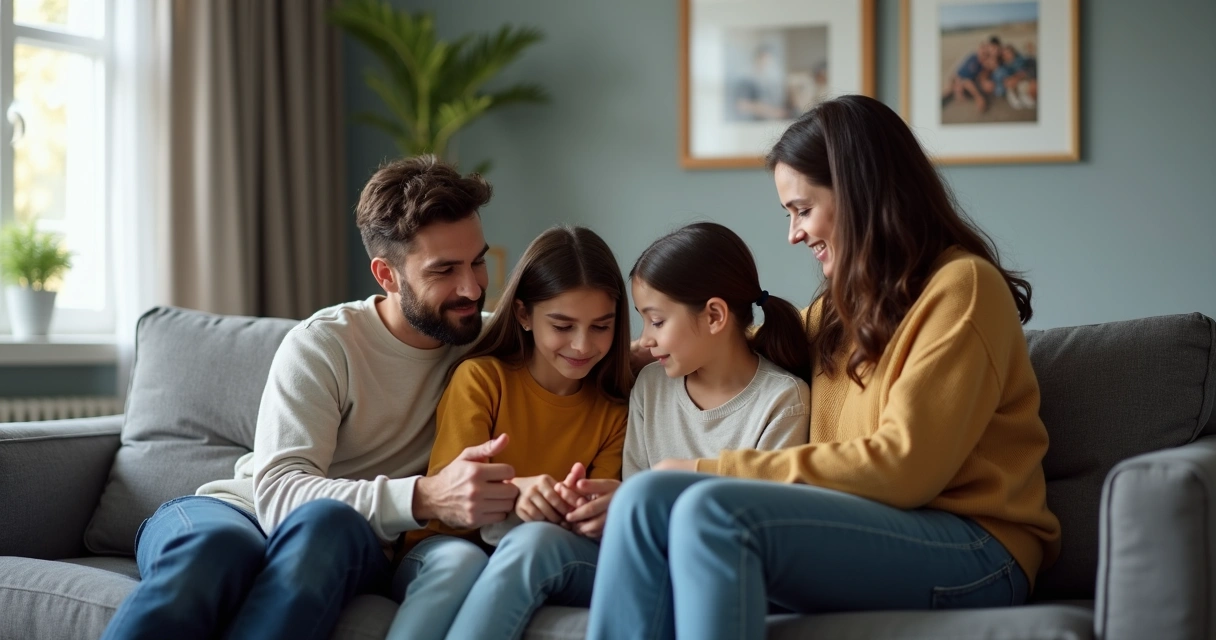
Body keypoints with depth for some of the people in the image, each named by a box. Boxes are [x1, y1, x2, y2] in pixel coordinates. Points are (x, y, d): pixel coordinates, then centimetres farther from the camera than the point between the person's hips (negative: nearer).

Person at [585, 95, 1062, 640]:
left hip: (970, 555, -7)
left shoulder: (960, 286, -4)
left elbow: (906, 466, -14)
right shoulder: (842, 306, 21)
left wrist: (716, 470, -11)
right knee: (647, 497, -17)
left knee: (714, 511, -30)